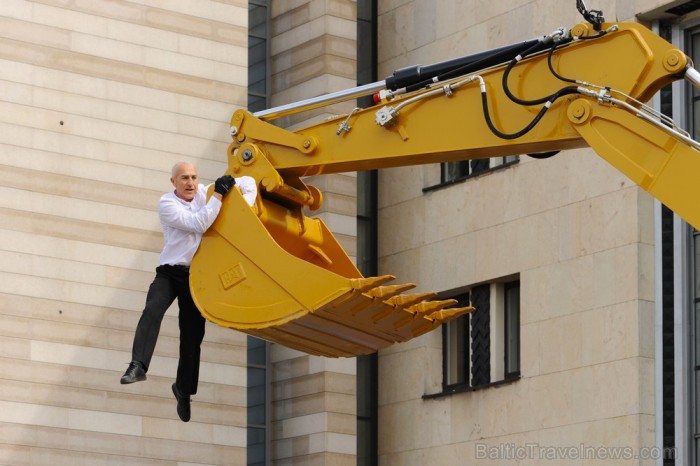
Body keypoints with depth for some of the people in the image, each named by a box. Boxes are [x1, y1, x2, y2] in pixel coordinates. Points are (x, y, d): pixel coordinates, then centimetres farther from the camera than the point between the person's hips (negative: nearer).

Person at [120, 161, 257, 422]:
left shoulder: (204, 193, 3)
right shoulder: (167, 204, -10)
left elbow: (247, 182, 9)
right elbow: (199, 224, -23)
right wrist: (218, 195, -24)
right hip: (170, 272, -4)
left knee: (192, 334, 7)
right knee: (153, 310, -31)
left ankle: (183, 389, 23)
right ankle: (138, 366, -41)